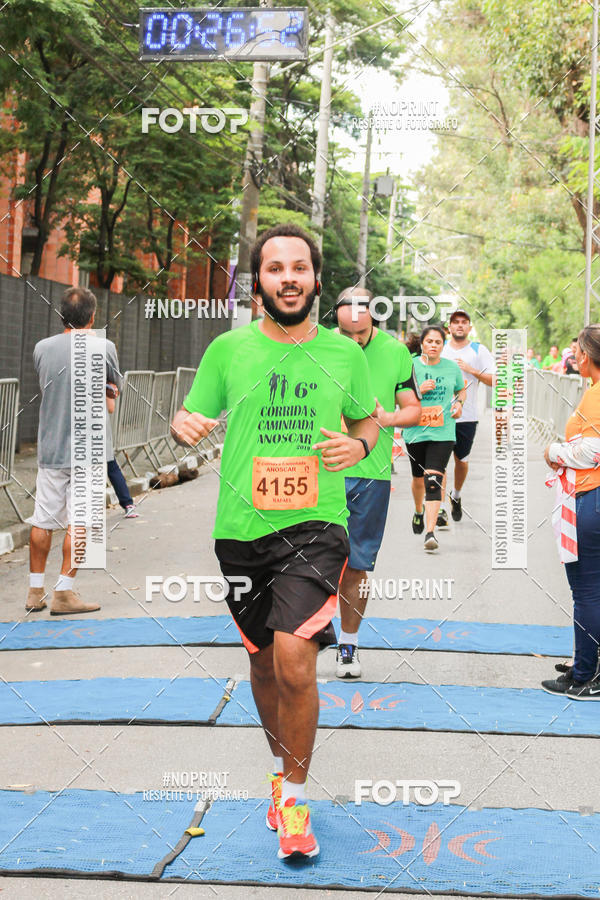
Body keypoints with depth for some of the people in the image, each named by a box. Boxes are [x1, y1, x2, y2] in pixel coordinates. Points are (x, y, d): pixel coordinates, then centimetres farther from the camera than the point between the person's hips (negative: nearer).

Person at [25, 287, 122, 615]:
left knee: (43, 520, 10)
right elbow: (115, 385, 7)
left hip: (50, 448, 4)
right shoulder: (103, 348, -9)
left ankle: (35, 591, 17)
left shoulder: (42, 348, 1)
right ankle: (63, 593, 1)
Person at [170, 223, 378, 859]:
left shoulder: (343, 353, 4)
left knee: (294, 655, -18)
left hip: (315, 526, -2)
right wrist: (184, 425, -12)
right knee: (263, 661, 13)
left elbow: (367, 418, 19)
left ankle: (295, 796, 0)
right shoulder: (228, 349, 2)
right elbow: (189, 417, 11)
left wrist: (358, 444, -3)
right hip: (242, 528, 2)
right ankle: (282, 766, 39)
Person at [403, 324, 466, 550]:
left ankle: (430, 532, -18)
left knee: (433, 480, -15)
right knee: (418, 478, 16)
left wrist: (459, 403, 3)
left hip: (443, 432, -1)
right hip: (415, 431, 1)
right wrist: (419, 390, -15)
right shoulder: (410, 366, -1)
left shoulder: (452, 367, 6)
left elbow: (462, 390, 24)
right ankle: (418, 512, 48)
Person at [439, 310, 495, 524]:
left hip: (466, 416, 0)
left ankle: (456, 496, 40)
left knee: (461, 460, 13)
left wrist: (471, 370, -13)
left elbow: (494, 380, -3)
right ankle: (440, 509, -9)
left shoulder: (479, 351, 3)